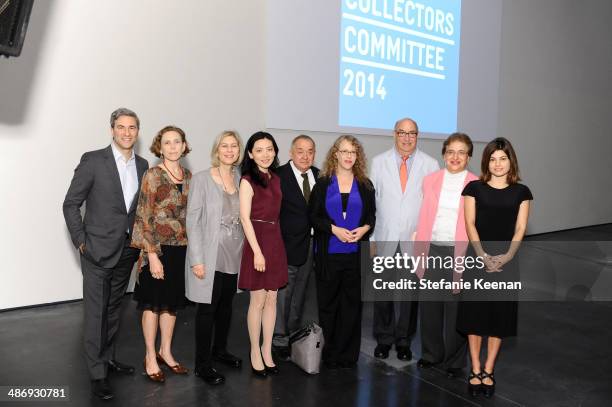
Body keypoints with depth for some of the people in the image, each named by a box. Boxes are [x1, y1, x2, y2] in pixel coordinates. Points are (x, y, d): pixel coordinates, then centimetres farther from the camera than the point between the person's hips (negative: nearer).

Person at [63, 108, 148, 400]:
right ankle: (97, 373, 11)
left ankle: (108, 357, 33)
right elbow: (71, 204, -5)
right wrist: (81, 241, -9)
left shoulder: (142, 165, 7)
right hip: (98, 250, -5)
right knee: (95, 312, 1)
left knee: (114, 308, 17)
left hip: (127, 250, 5)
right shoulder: (93, 160, -8)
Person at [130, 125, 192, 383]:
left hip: (182, 248, 5)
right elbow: (144, 217, -12)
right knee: (153, 303, 7)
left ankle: (165, 352, 31)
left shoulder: (188, 176, 7)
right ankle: (150, 357, 22)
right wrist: (152, 255, -16)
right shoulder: (152, 175, -9)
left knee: (173, 302, 15)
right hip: (159, 248, -5)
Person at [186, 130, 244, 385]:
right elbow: (192, 221, -10)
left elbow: (242, 217, 11)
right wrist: (197, 260, -15)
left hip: (233, 255, 5)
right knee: (207, 308, 2)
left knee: (226, 304, 16)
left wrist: (245, 251, 4)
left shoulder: (240, 179, 6)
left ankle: (220, 349, 36)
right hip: (210, 256, -5)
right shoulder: (201, 179, -8)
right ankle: (202, 364, 14)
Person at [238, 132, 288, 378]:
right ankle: (255, 353, 16)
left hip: (276, 240, 6)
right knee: (258, 300, 2)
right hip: (257, 241, -6)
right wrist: (257, 251, -17)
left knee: (272, 299, 9)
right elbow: (245, 218, -12)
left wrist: (273, 244, 7)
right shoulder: (248, 180, -7)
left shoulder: (275, 179, 12)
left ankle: (267, 352, 20)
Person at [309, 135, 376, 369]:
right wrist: (334, 229, -13)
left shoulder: (365, 185, 10)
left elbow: (372, 215, 11)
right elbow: (313, 215, 1)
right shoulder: (323, 184, 4)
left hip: (356, 252, 2)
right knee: (327, 303, 4)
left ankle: (347, 354, 17)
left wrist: (364, 228, -9)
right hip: (328, 252, -1)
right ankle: (328, 354, 17)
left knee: (352, 304, 5)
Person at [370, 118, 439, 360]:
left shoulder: (430, 165, 2)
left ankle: (404, 341, 24)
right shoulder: (379, 162, 5)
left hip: (416, 240, 0)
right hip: (385, 238, 1)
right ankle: (383, 339, 23)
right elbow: (370, 199, 3)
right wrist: (369, 237, -1)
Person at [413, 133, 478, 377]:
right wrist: (419, 253, 4)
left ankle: (454, 361, 25)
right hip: (432, 251, 3)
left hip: (459, 253, -3)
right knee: (428, 304, 10)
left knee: (455, 308, 6)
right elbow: (423, 219, 8)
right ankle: (431, 354, 30)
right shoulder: (430, 180, 8)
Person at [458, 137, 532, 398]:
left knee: (500, 316, 6)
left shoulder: (521, 192, 6)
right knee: (475, 314, 1)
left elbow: (520, 229, 0)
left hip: (507, 262, 1)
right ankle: (475, 371, 12)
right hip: (477, 259, -1)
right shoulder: (474, 188, 3)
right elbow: (470, 224, -3)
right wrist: (483, 256, -14)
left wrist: (506, 257, -14)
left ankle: (488, 372, 17)